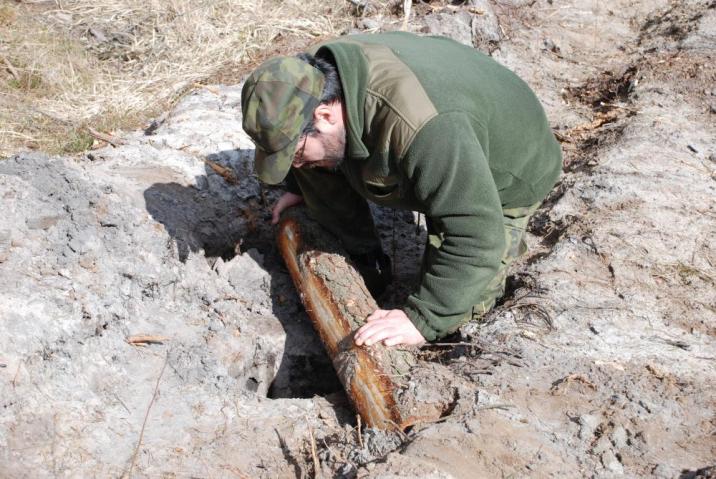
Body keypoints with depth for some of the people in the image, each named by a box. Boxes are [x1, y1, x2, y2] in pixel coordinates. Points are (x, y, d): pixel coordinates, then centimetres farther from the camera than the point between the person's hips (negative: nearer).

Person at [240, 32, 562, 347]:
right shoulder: (322, 75, -23)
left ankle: (507, 239, 16)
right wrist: (299, 187, 15)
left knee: (452, 316, -9)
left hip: (502, 173, -6)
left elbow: (476, 235, -44)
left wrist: (422, 319, -44)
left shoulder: (421, 129, -49)